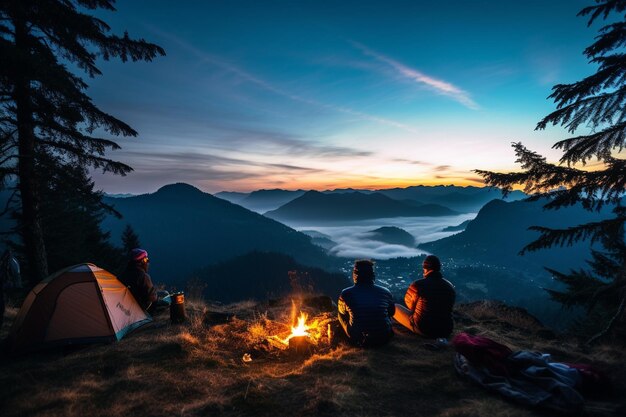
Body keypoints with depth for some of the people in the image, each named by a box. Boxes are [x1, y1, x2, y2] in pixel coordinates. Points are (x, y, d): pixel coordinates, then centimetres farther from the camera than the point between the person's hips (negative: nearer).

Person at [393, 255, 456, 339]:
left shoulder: (418, 284, -16)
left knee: (396, 307, 11)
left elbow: (409, 303, 1)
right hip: (446, 331, 6)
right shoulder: (450, 286, 1)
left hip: (422, 329, -5)